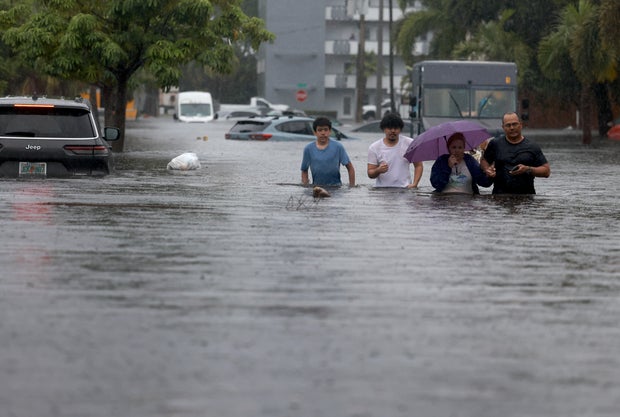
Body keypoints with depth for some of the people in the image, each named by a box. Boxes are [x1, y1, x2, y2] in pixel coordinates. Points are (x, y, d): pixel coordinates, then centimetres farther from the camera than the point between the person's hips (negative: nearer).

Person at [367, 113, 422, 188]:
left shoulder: (410, 143, 5)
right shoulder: (374, 147, 3)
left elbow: (418, 166, 10)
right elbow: (370, 174, 4)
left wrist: (414, 184, -5)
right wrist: (378, 170, -19)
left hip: (404, 190, -1)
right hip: (381, 190, 1)